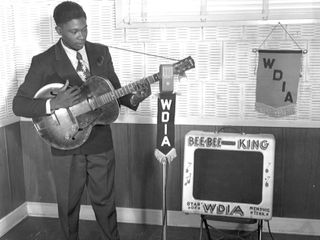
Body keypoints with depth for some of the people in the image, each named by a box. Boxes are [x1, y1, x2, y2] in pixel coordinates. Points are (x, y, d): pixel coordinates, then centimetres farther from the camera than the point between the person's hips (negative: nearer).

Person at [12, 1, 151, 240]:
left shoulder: (101, 52, 3)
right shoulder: (43, 62, -10)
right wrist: (54, 104, -27)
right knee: (68, 205, 14)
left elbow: (114, 90, 10)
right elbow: (18, 105, -11)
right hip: (66, 146, -2)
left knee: (105, 200, 15)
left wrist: (134, 98, -11)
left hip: (101, 143, 3)